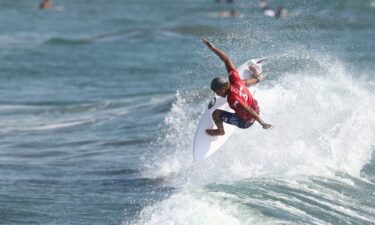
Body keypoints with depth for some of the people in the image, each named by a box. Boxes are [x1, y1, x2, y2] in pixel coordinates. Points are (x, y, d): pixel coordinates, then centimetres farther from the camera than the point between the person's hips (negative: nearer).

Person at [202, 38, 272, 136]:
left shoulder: (232, 98, -40)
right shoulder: (234, 80, -23)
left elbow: (249, 111, -42)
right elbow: (227, 60, -19)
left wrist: (262, 123, -42)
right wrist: (213, 48, -19)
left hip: (245, 122, -7)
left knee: (216, 113, -11)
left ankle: (220, 131, 18)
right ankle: (256, 78, 58)